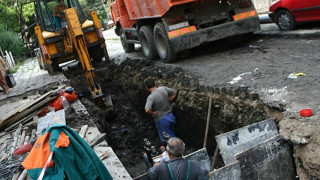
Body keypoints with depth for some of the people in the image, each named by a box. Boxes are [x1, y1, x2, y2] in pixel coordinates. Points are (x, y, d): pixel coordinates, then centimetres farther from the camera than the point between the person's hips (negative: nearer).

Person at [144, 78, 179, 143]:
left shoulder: (151, 97, -25)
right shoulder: (163, 89, -8)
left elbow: (147, 110, -40)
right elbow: (175, 93, 5)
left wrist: (152, 113, -19)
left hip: (162, 120, -6)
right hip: (171, 116, 6)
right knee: (172, 136, 28)